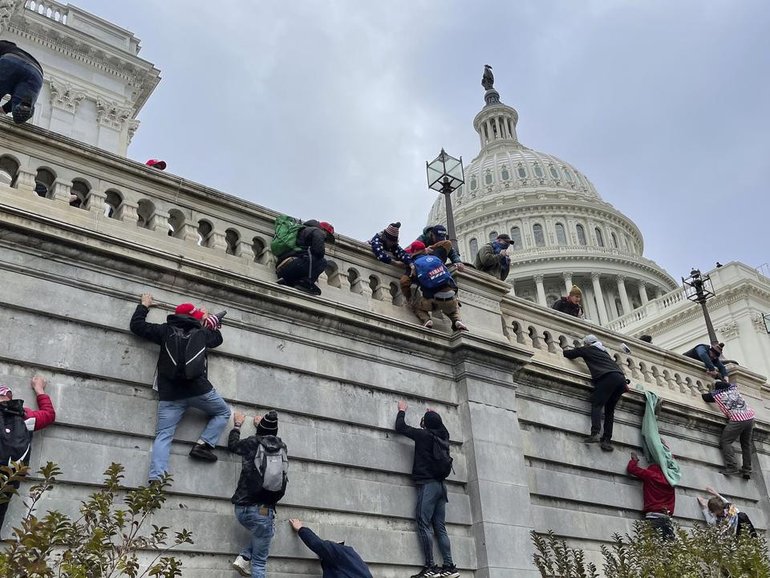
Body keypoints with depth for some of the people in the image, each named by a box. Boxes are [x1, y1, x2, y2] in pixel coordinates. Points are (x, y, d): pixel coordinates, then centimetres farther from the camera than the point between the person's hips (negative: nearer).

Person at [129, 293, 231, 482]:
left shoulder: (165, 331, 11)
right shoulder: (202, 333, 11)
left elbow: (137, 325, 19)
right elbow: (218, 338, 33)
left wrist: (144, 306, 33)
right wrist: (210, 321, 44)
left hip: (170, 394, 2)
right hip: (199, 389, -1)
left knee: (163, 435, -1)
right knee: (223, 413, 20)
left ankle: (156, 479, -18)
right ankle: (202, 445, 3)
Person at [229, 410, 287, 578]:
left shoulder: (252, 443, 1)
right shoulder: (282, 446, 6)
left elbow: (232, 444, 22)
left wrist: (237, 425, 37)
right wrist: (264, 425, 44)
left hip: (242, 508, 1)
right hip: (263, 511, -1)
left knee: (260, 535, 31)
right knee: (259, 562, 7)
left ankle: (244, 557, 10)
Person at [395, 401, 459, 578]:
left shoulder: (423, 434, -4)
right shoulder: (443, 437, 12)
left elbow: (400, 427, 7)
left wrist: (402, 411, 22)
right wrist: (435, 416, 48)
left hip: (427, 484, -7)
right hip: (441, 485, 7)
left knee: (423, 525, -9)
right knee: (440, 527, 5)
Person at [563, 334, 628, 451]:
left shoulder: (587, 349, 18)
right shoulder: (604, 352, 36)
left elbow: (569, 354, 25)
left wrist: (565, 351, 43)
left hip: (607, 377, -6)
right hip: (621, 378, 7)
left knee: (597, 404, -10)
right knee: (609, 410, 7)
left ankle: (595, 433, -31)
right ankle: (607, 440, -4)